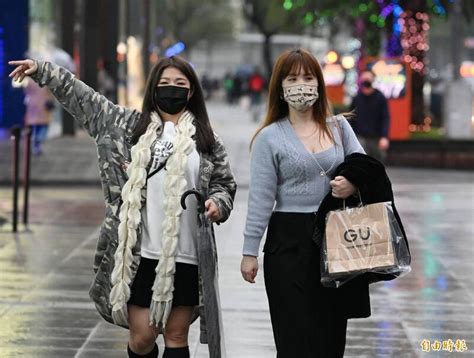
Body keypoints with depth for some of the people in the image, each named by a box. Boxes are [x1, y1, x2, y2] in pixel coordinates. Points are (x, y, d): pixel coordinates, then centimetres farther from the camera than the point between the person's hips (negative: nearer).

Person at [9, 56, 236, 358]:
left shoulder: (206, 140, 8)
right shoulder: (130, 126, 9)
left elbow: (224, 184, 13)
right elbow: (83, 97, 14)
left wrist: (218, 204, -9)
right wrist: (41, 71, 14)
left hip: (185, 257, 0)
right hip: (139, 253, 0)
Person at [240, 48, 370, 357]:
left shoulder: (339, 126, 9)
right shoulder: (270, 137, 0)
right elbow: (261, 198, -3)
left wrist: (355, 184, -14)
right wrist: (250, 251, -6)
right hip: (290, 242, -3)